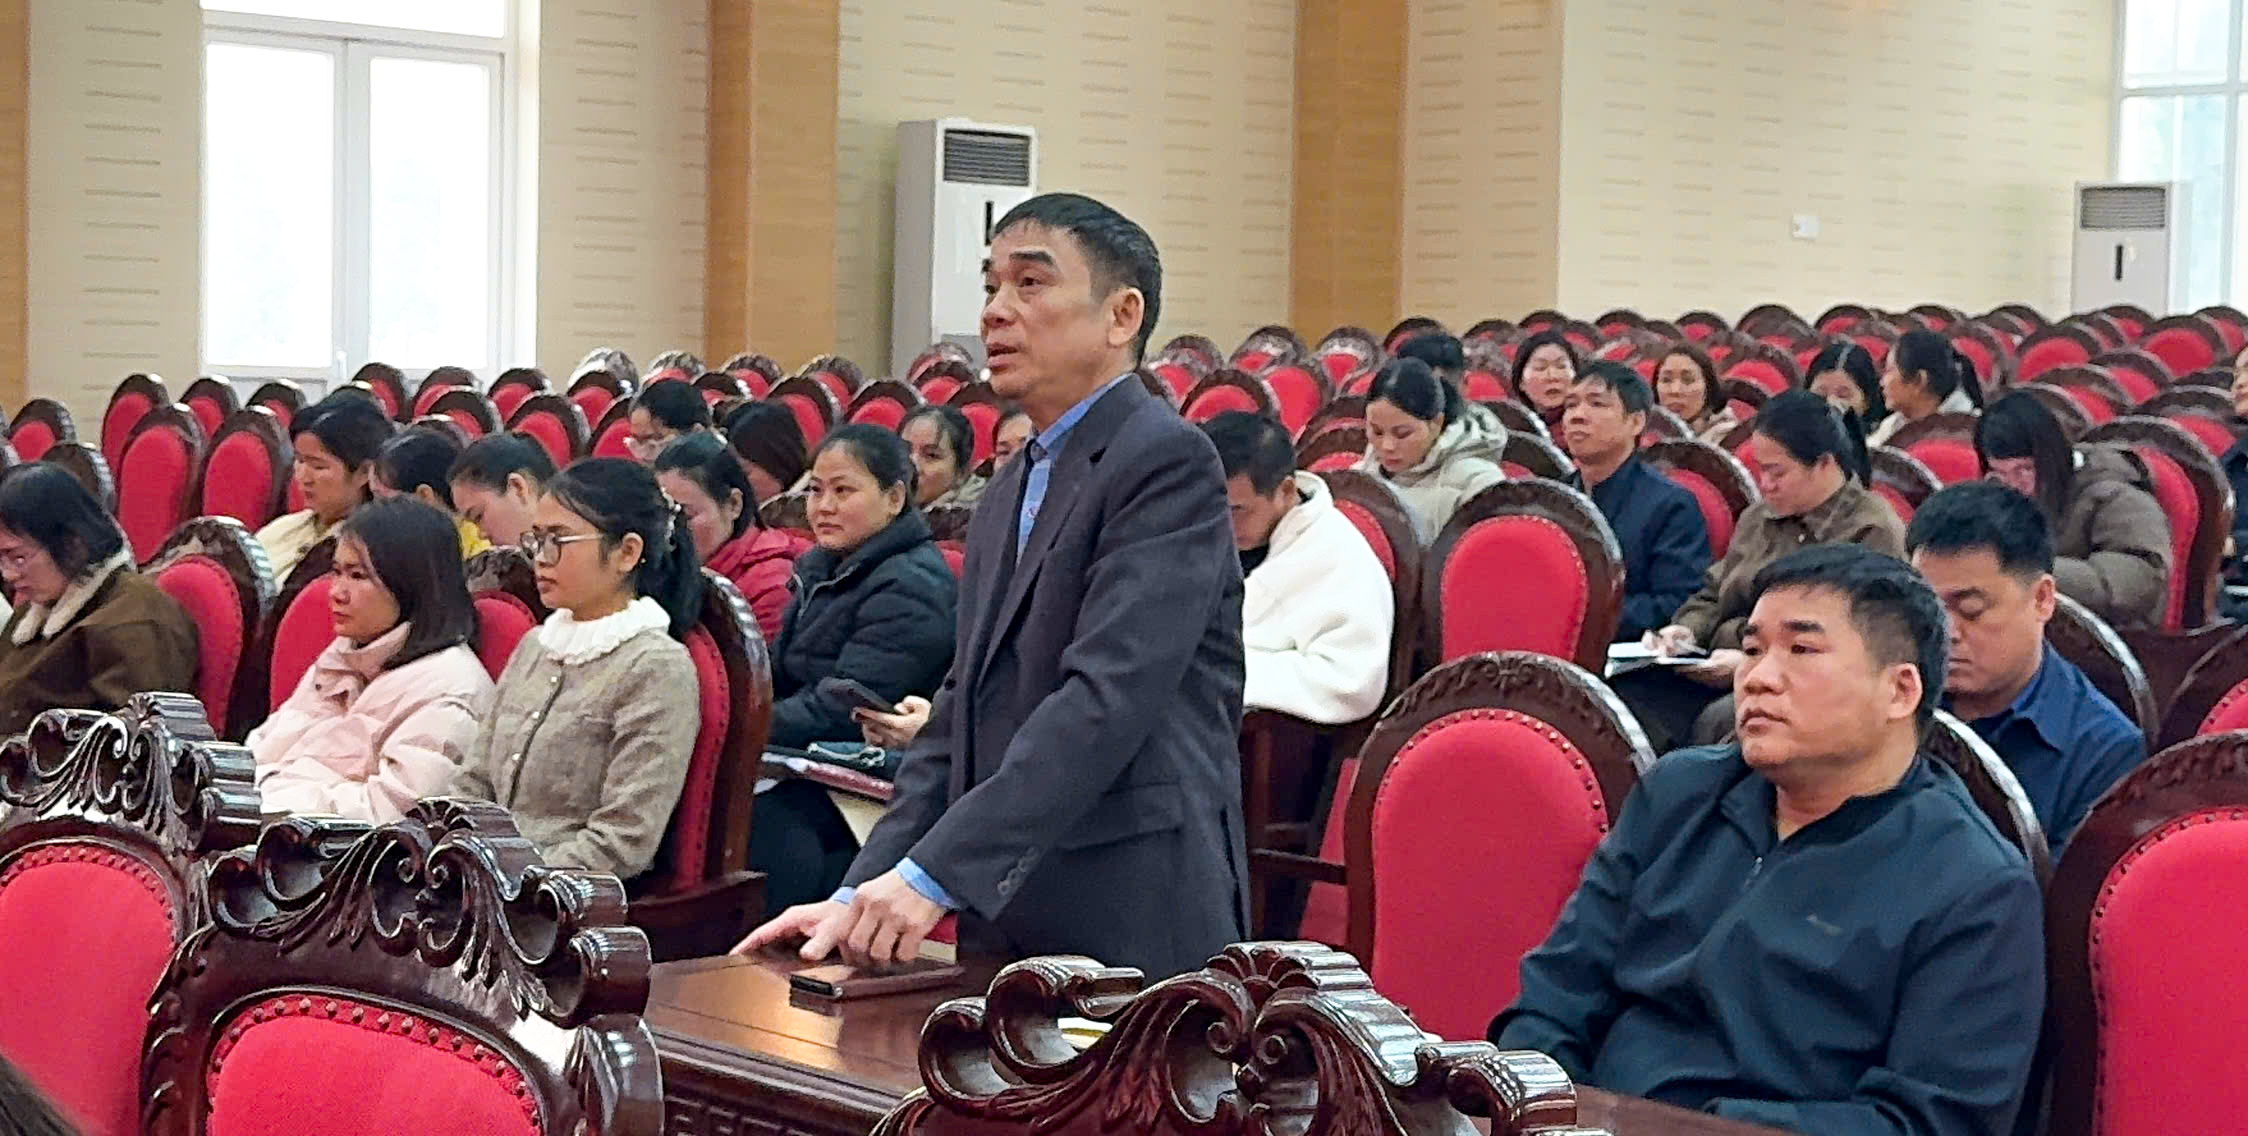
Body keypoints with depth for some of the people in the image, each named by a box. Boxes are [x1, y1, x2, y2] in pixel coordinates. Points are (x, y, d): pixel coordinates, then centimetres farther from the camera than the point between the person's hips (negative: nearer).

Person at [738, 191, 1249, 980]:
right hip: (1004, 929, 7)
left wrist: (935, 876, -23)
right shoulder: (1010, 492, 19)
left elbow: (1108, 698, -18)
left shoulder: (1167, 459, -8)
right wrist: (862, 894, 5)